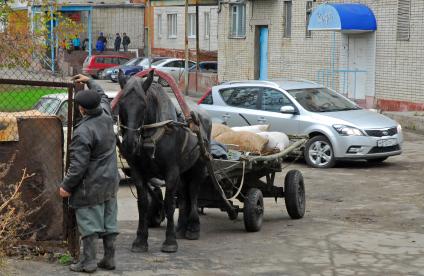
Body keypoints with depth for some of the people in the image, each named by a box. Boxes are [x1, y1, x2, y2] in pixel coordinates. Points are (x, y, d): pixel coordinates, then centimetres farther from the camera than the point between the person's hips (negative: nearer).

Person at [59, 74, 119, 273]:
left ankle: (88, 261, 4)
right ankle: (109, 259, 20)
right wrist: (89, 81, 33)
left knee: (89, 223, 1)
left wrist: (66, 186, -12)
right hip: (110, 181, 8)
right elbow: (102, 96, 22)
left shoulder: (83, 132, -25)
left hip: (90, 186, -8)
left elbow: (78, 165, -23)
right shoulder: (106, 116, -3)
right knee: (109, 221, 13)